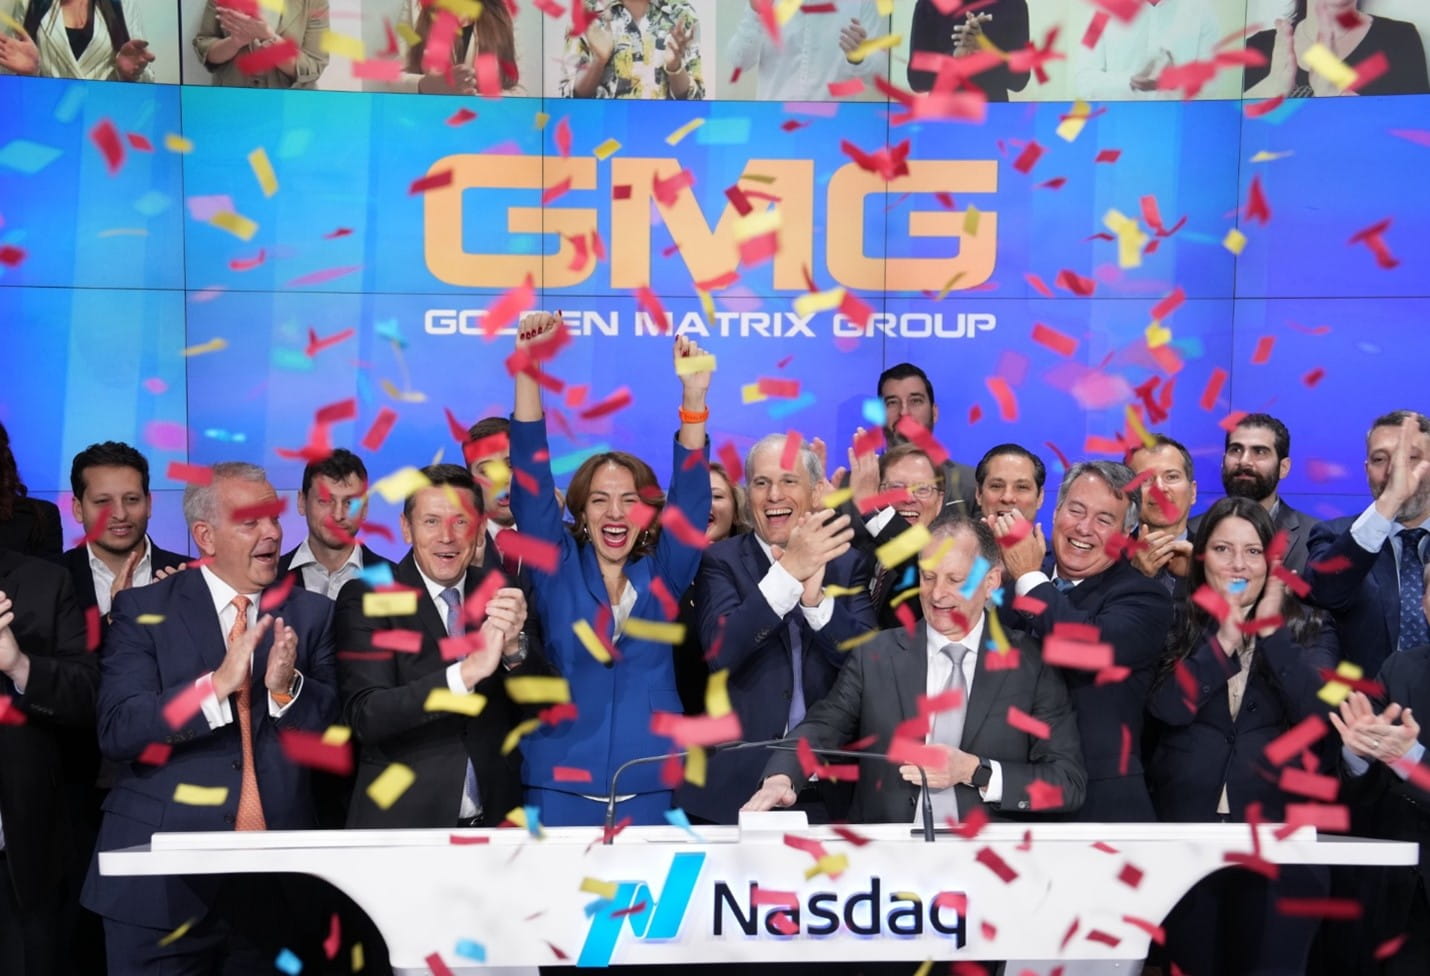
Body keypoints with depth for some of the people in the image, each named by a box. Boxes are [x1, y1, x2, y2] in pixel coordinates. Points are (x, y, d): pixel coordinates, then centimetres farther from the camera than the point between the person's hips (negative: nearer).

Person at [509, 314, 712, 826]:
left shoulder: (661, 575, 6)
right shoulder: (558, 569, 5)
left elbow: (690, 494, -5)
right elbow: (532, 480, -4)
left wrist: (694, 397, -19)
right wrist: (527, 368, -14)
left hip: (651, 791, 1)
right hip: (560, 789, -1)